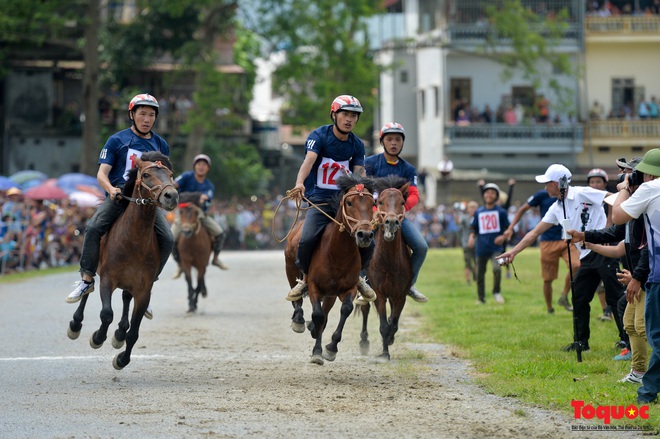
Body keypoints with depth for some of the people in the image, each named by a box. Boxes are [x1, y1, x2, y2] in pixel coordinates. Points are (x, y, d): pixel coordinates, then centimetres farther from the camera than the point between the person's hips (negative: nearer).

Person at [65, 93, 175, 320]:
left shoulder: (160, 144, 16)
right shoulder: (117, 140, 6)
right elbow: (102, 173, 1)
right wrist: (111, 189, -20)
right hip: (118, 195, -2)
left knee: (167, 238, -20)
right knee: (93, 227, -28)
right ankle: (87, 279, -17)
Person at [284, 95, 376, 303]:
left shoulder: (357, 144, 7)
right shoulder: (319, 136, -7)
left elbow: (360, 173, -2)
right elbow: (309, 160, -25)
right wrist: (300, 183, -45)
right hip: (319, 200, -4)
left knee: (367, 243, -10)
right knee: (307, 240, -27)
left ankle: (356, 276, 22)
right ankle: (306, 278, 2)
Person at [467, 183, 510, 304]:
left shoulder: (501, 211, 2)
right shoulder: (478, 212, 11)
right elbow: (474, 229, 18)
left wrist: (503, 236, -15)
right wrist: (471, 237, -1)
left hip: (496, 247, -4)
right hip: (481, 248, 4)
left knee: (497, 268, -25)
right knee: (479, 274, 8)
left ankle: (497, 292, -5)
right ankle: (481, 298, 23)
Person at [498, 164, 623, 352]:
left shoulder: (583, 194, -9)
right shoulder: (557, 209, 14)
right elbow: (535, 232, 17)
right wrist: (514, 252, 13)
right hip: (587, 257, 9)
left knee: (615, 296, -9)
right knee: (579, 298, 9)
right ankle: (581, 342, 19)